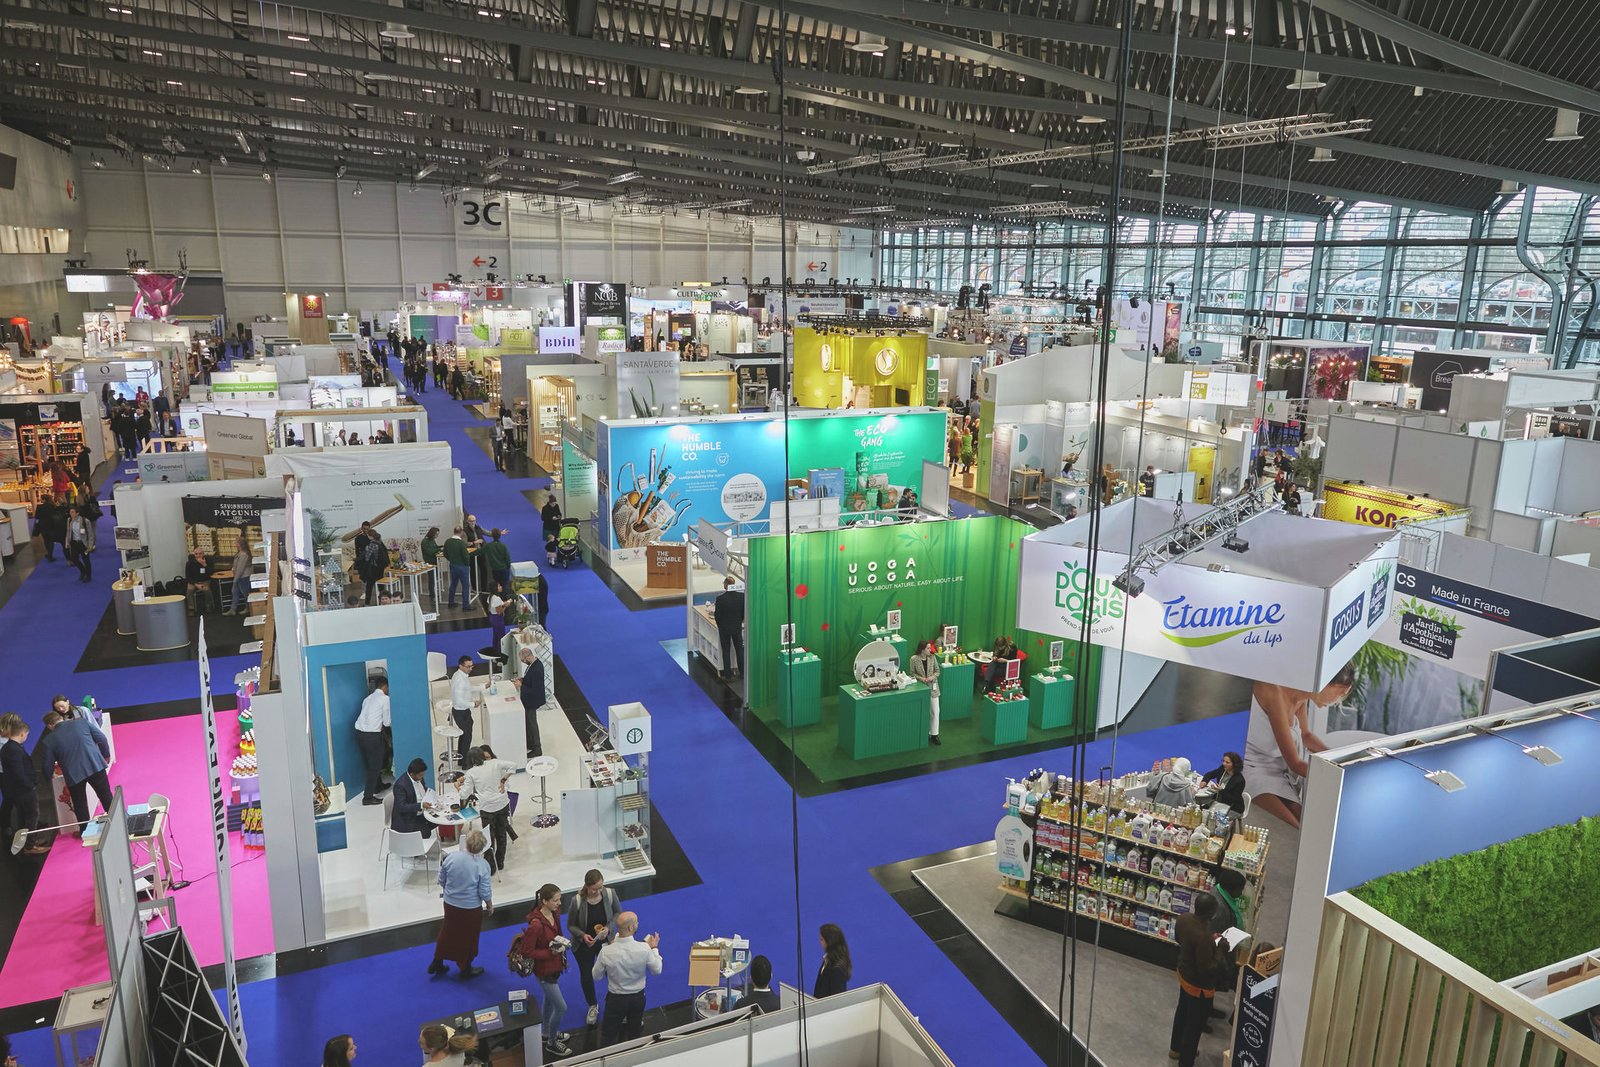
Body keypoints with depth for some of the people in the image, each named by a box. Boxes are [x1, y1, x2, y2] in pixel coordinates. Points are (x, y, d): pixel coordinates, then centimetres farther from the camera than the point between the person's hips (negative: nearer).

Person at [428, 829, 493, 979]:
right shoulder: (482, 865, -23)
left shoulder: (450, 857, -14)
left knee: (447, 932, 24)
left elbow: (441, 881, -1)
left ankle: (437, 964, 37)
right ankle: (465, 969, 32)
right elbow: (484, 892, -16)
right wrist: (489, 905, 3)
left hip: (450, 903, 3)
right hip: (471, 907, -3)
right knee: (468, 938, 16)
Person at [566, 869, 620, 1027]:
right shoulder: (577, 901, -29)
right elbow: (571, 925, -14)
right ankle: (593, 1006, 46)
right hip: (584, 944, -1)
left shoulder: (610, 893, -23)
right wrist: (582, 935, -31)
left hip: (606, 941, 1)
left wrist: (609, 928, -21)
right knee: (586, 975, 19)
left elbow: (618, 913, -4)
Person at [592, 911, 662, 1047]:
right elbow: (657, 970, -8)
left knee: (608, 1037, 17)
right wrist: (654, 948, 6)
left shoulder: (606, 952, -26)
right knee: (634, 1035, 25)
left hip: (615, 999, -1)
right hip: (638, 998, 1)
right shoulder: (644, 949, -26)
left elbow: (596, 976, -8)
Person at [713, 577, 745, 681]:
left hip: (724, 628, -2)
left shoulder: (720, 599, -21)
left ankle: (728, 674, 16)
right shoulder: (741, 596, -13)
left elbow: (717, 615, -13)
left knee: (726, 651, 10)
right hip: (737, 627, 3)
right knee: (739, 649, 18)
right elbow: (744, 611, -3)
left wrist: (720, 625, 6)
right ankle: (742, 672, 26)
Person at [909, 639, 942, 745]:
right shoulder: (914, 659, -11)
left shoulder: (932, 657, -5)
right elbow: (912, 673, -4)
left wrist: (932, 677, -17)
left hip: (933, 687, 2)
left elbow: (937, 671, 3)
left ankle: (934, 734, 9)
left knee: (935, 711, 0)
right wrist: (920, 678, -20)